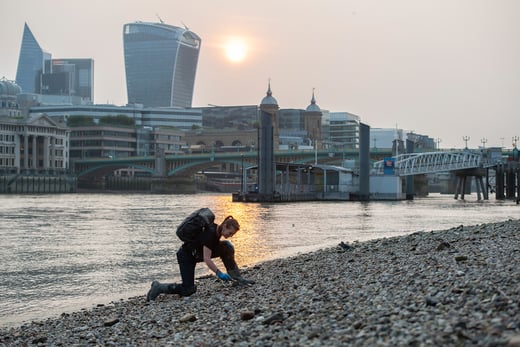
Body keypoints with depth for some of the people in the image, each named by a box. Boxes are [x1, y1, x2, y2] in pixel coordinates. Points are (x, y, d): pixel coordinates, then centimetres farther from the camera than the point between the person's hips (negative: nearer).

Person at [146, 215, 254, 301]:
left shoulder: (217, 230, -3)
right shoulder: (210, 233, -30)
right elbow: (206, 259, -33)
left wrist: (225, 244, 4)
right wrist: (219, 274, -35)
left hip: (196, 254, 9)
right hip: (185, 256, -9)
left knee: (227, 248, -5)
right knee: (188, 290, -18)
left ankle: (237, 278, 0)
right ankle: (159, 287, -4)